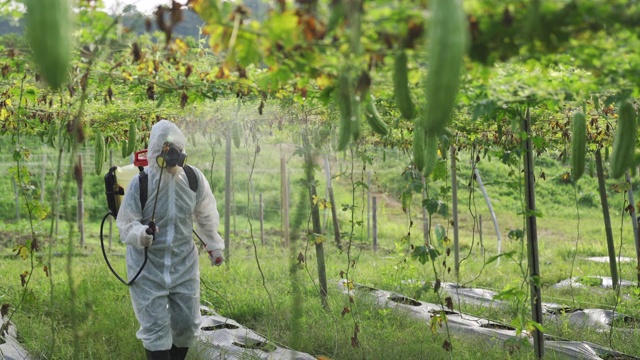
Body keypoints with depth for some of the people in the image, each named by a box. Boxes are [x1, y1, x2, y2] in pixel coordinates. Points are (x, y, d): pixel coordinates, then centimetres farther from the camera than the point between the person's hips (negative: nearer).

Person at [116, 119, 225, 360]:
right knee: (156, 328, -3)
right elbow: (125, 225, -13)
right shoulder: (140, 183, -17)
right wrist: (140, 234, -34)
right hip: (147, 266, -3)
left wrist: (214, 246, 19)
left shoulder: (194, 178, -7)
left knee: (187, 324, 10)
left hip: (183, 262, 3)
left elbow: (205, 216, 9)